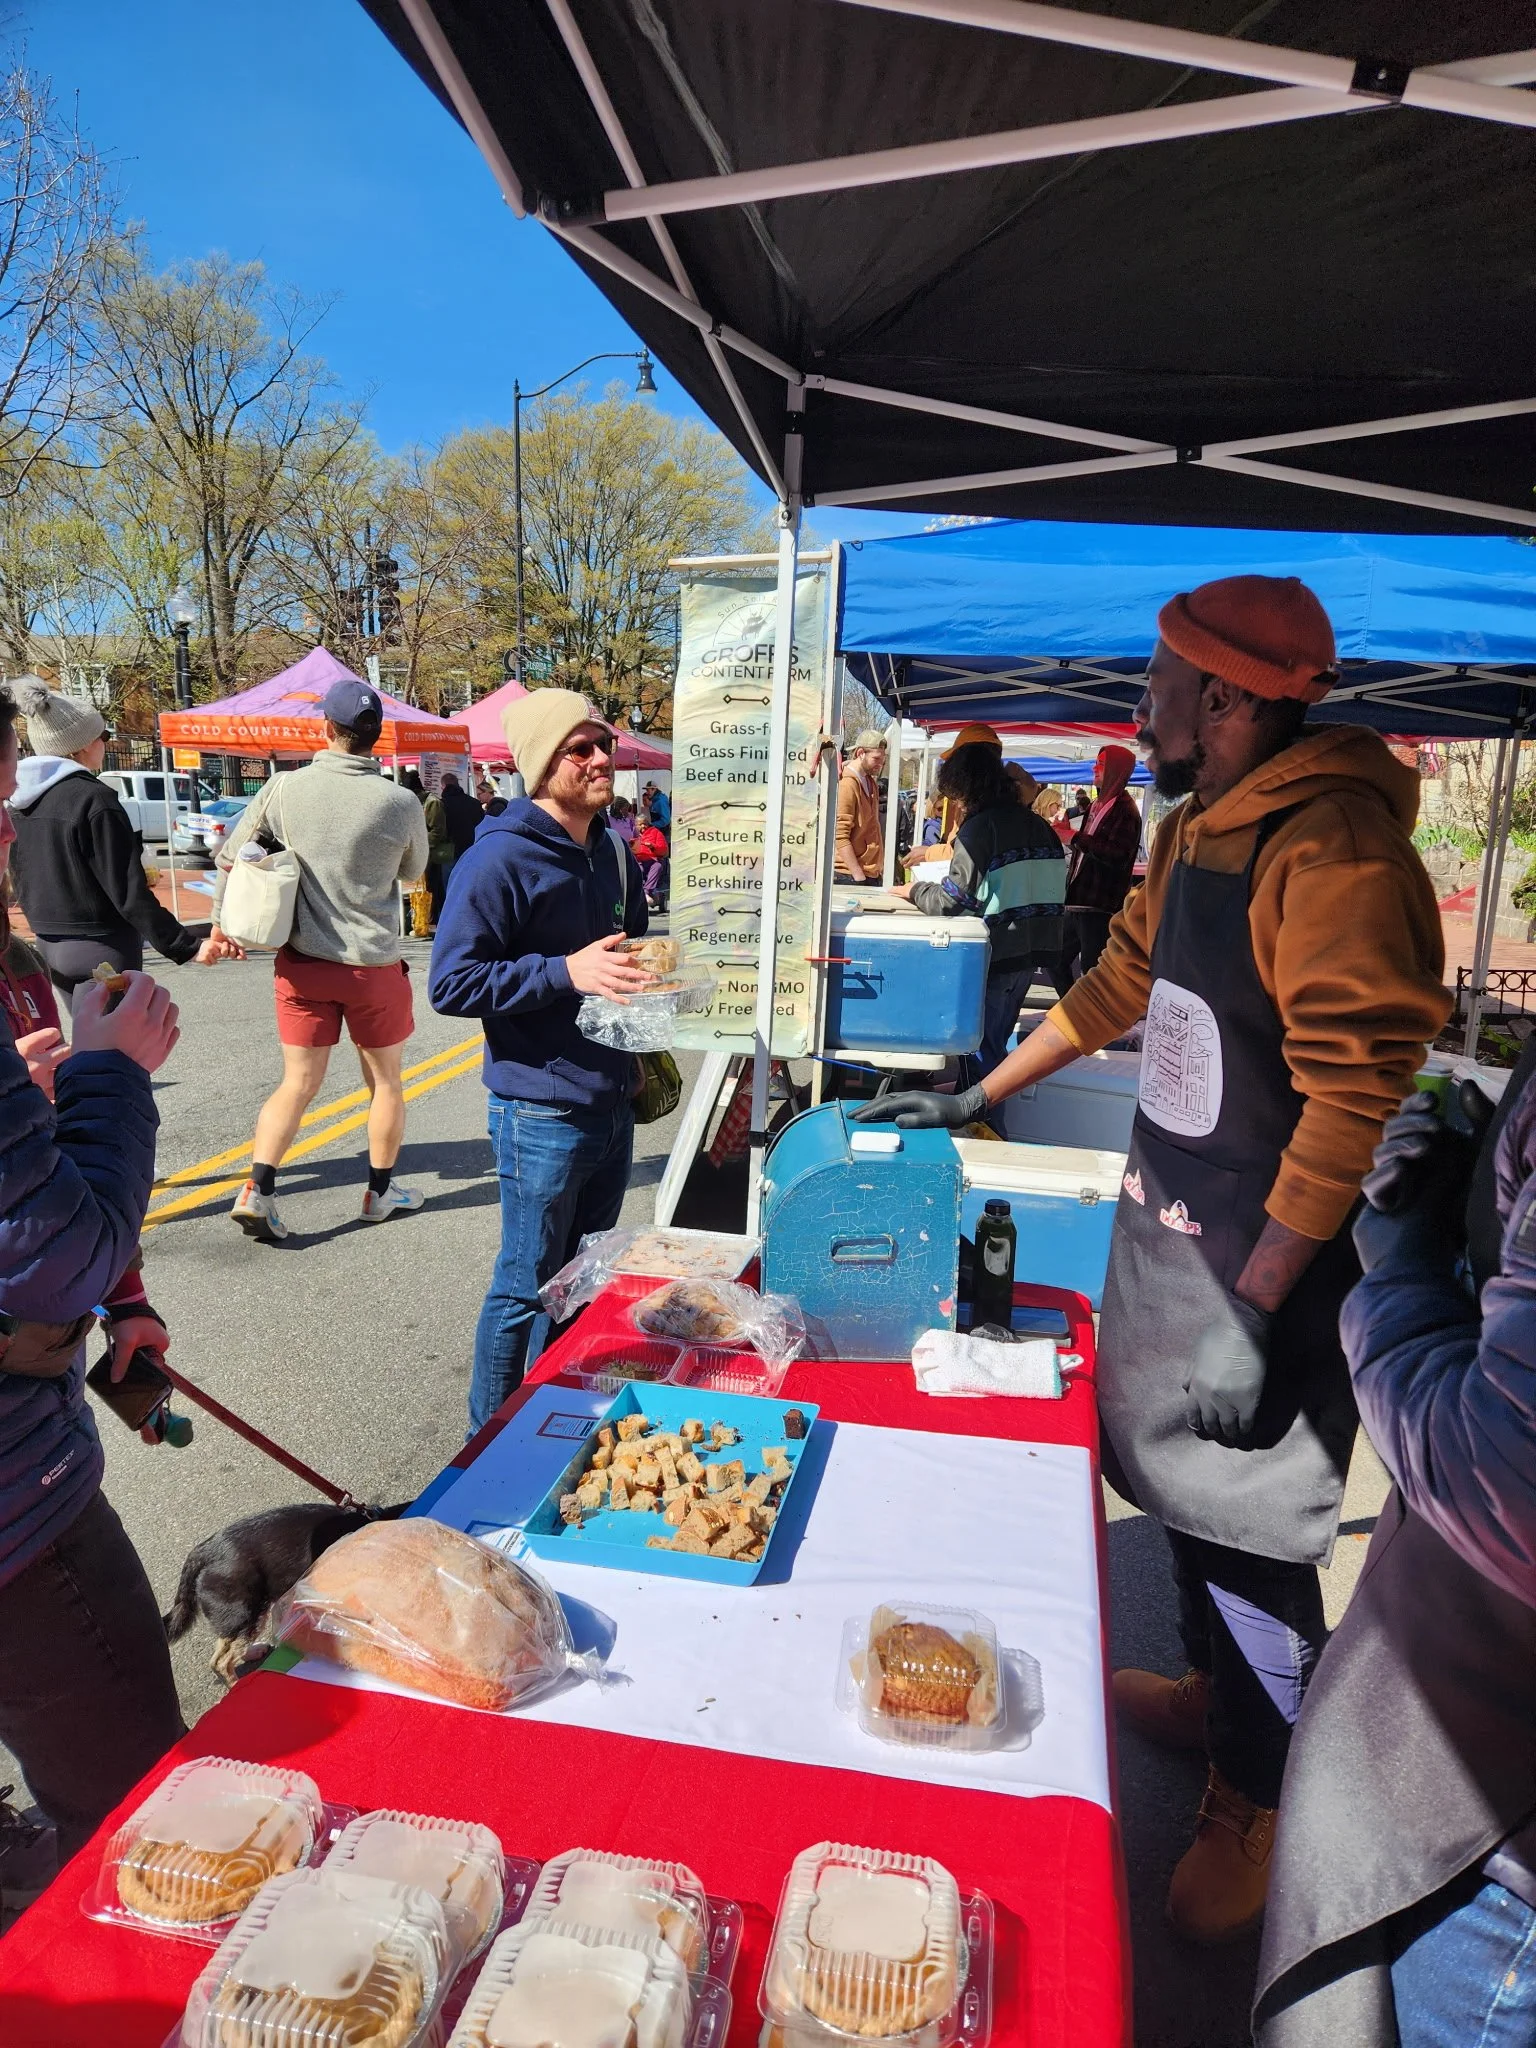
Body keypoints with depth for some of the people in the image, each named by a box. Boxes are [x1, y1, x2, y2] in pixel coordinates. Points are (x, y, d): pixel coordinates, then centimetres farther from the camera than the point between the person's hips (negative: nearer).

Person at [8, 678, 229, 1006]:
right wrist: (187, 945, -19)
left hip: (50, 946, 8)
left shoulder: (19, 801, 6)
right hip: (101, 949, -8)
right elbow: (129, 893, -21)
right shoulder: (92, 799, -18)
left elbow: (21, 883, 15)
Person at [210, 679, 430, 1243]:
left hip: (301, 962, 2)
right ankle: (380, 1191, 28)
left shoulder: (285, 788, -7)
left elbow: (229, 859, 3)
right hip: (375, 964, -1)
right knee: (384, 1081, 16)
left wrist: (222, 925, 18)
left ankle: (257, 1188, 0)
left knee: (298, 1082, 13)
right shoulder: (401, 803, -12)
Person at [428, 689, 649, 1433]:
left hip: (611, 1103, 8)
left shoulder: (613, 851, 9)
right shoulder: (500, 858, -15)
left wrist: (649, 971, 2)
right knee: (528, 1289, 6)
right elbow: (451, 983, -19)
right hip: (542, 1113, -7)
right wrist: (566, 972, -26)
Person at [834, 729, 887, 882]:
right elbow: (840, 837, -19)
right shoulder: (847, 784, -14)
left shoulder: (871, 782, 15)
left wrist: (881, 863, 16)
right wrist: (858, 875, -20)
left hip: (872, 873, 8)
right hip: (850, 875, -8)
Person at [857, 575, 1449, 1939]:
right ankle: (1209, 1690, 46)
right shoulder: (1195, 835, 8)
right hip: (1165, 1227, 9)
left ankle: (1254, 1802, 30)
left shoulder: (1335, 853, -22)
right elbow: (1117, 987, 19)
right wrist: (974, 1102, 22)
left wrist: (1252, 1312, -25)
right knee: (1181, 1485, 22)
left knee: (1254, 1540, 7)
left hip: (1264, 1264, -8)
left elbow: (1354, 1104, -26)